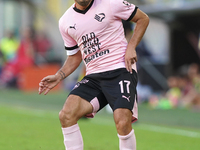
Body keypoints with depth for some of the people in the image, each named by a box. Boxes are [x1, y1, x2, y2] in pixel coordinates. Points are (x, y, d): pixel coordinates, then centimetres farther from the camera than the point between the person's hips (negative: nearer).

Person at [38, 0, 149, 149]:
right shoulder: (65, 22, 10)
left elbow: (143, 18, 7)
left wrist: (131, 47, -6)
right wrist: (58, 76, 6)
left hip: (120, 71, -4)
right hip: (93, 77, 5)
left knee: (123, 123, -24)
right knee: (66, 115, -17)